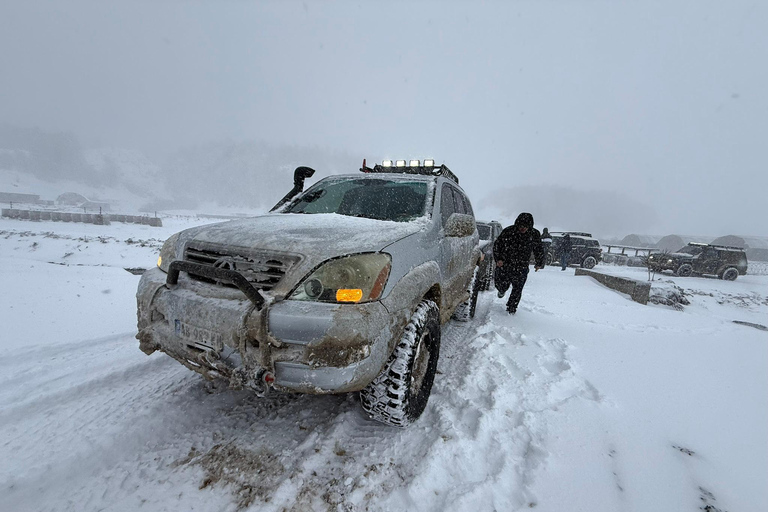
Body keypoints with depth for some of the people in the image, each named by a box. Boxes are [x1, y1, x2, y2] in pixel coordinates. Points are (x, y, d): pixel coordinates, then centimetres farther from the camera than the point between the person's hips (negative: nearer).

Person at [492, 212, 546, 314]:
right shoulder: (508, 231, -9)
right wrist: (498, 258, -11)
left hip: (521, 269, 1)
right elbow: (497, 244, 0)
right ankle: (502, 290, 44)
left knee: (517, 289, 2)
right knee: (501, 285, 5)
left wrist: (539, 263, 18)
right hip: (504, 264, -1)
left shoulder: (534, 234, -3)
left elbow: (539, 249, 14)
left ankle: (511, 308, 25)